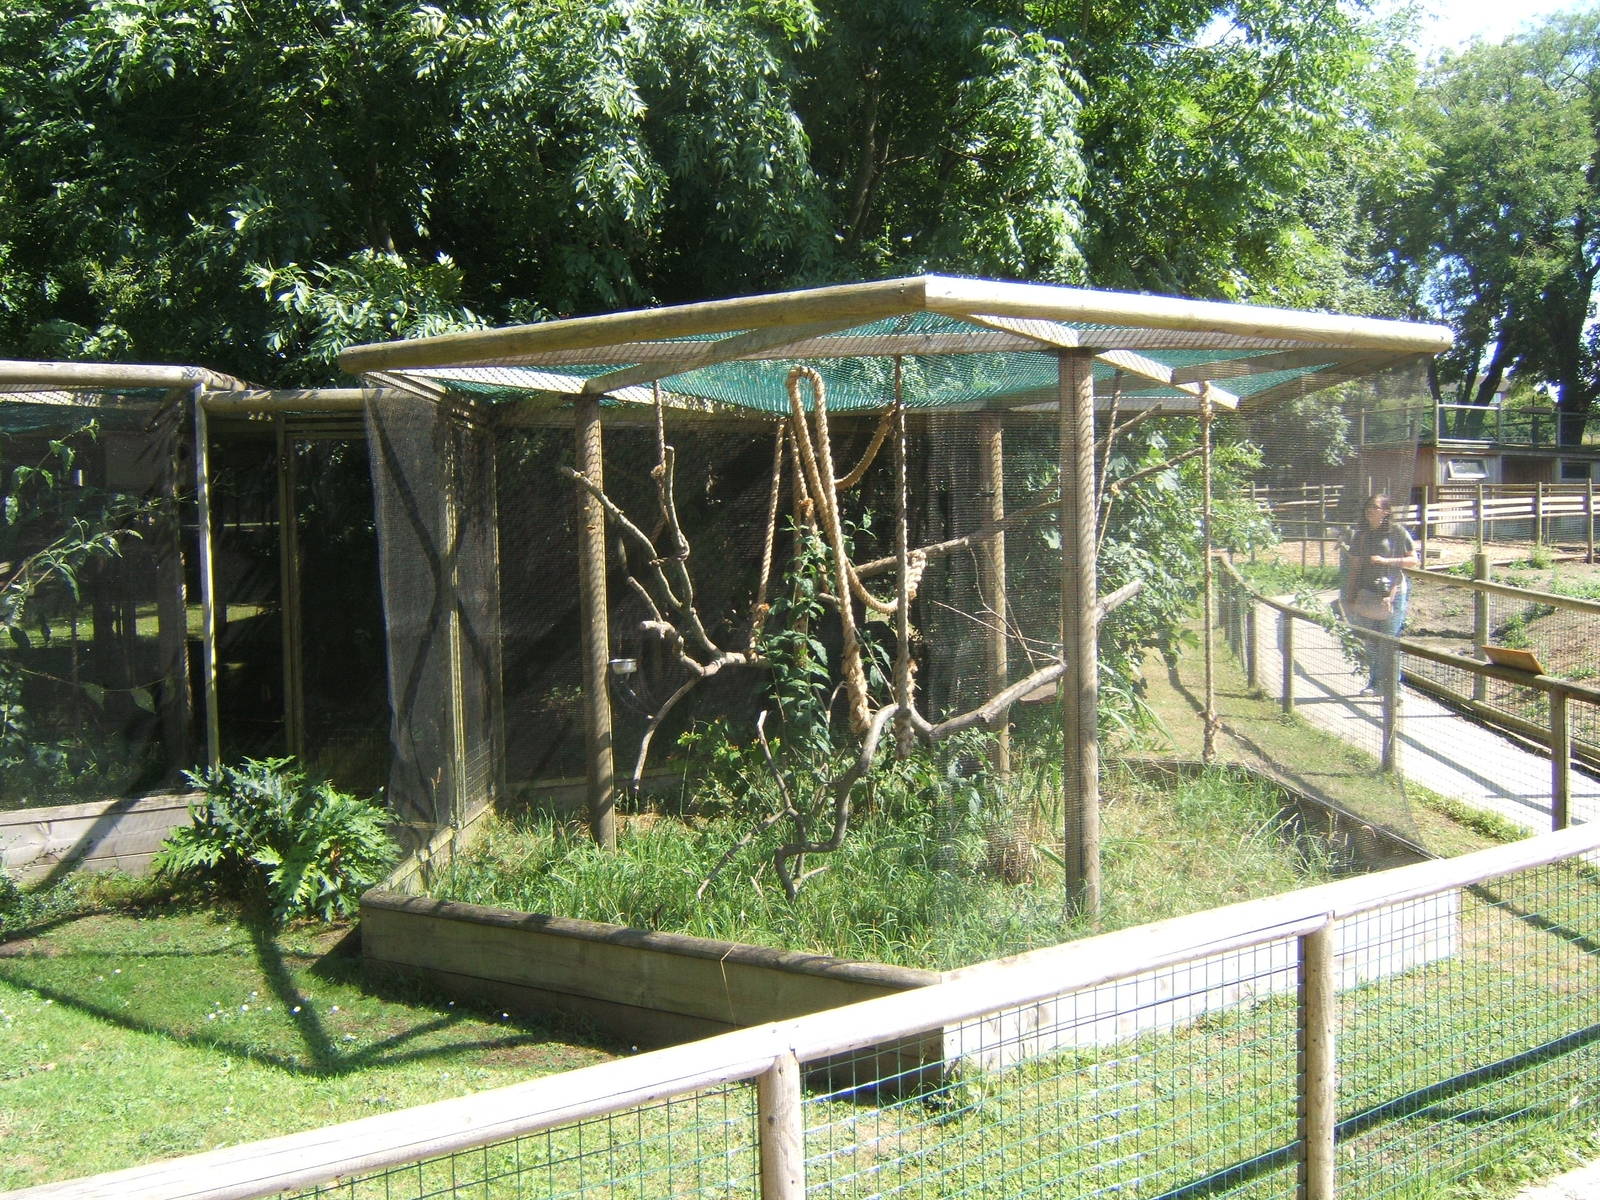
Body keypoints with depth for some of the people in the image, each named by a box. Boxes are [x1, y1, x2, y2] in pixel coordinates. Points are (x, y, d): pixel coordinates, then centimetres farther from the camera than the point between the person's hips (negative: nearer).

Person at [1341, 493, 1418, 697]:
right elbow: (1354, 567, 11)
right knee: (1370, 641, 8)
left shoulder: (1397, 532, -4)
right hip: (1366, 593, 5)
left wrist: (1385, 561, -14)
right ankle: (1374, 682, 18)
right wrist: (1350, 596, 7)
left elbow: (1413, 560, -3)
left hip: (1392, 591, -5)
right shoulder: (1360, 535, 9)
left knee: (1388, 641, -6)